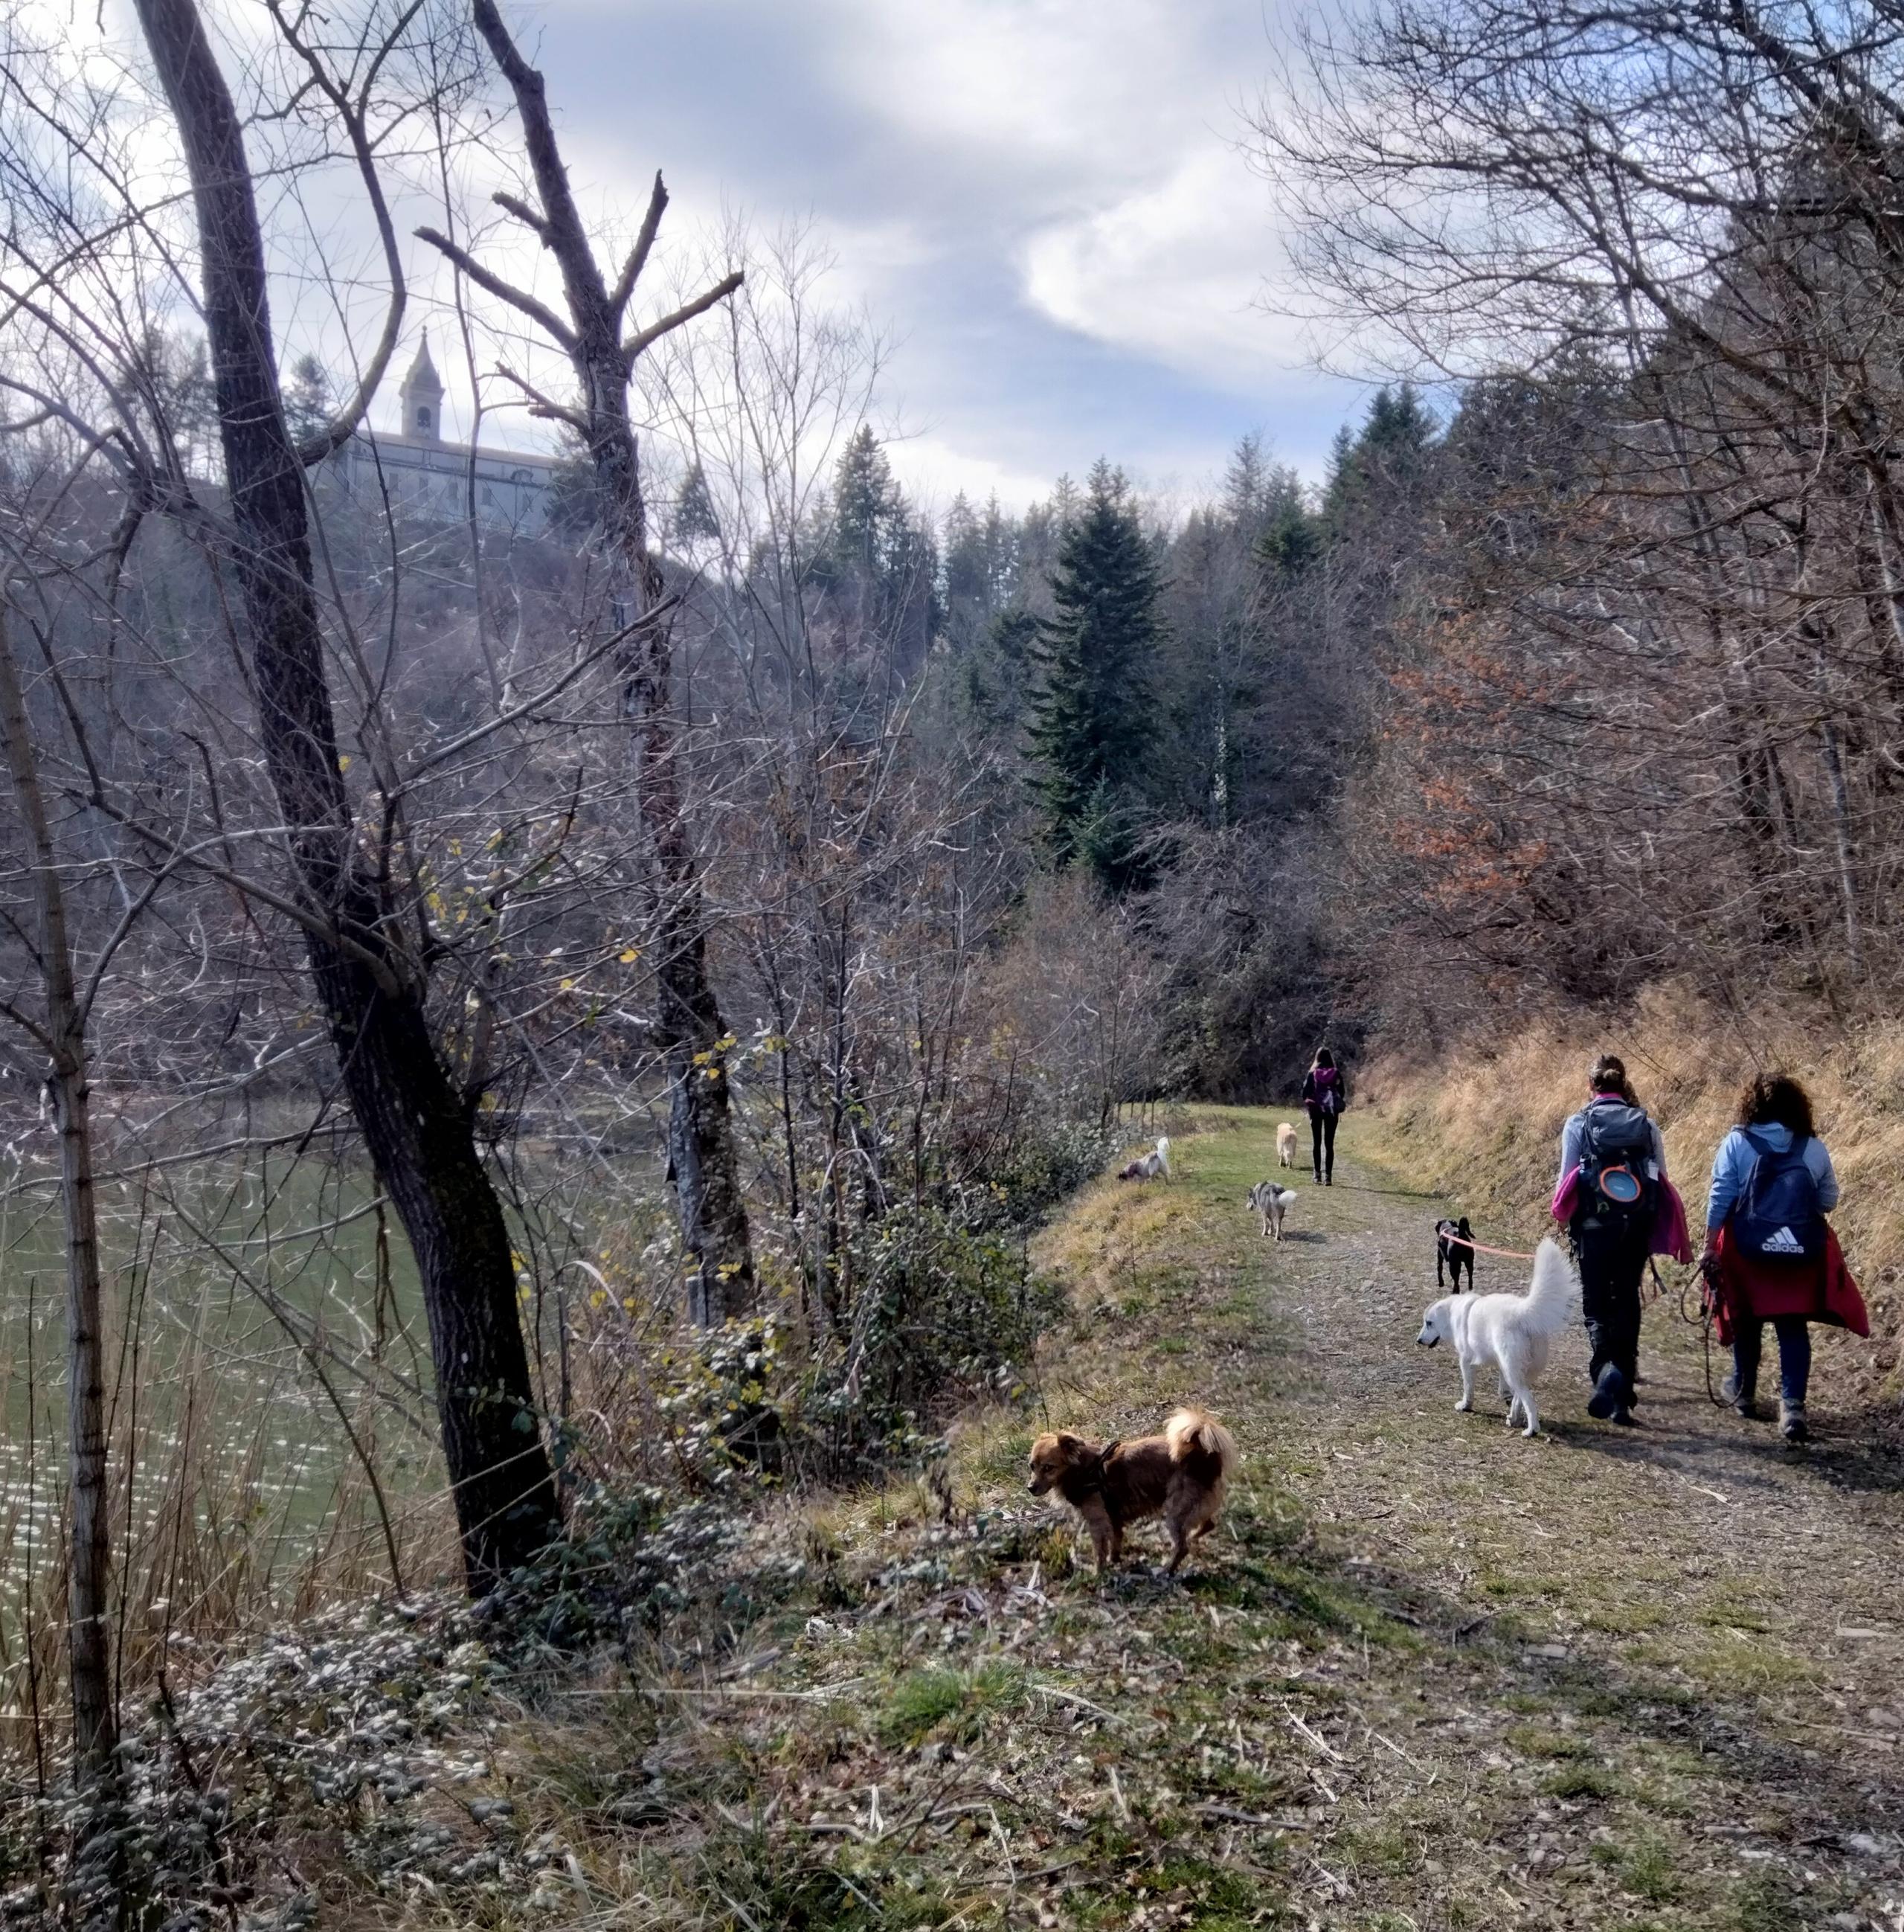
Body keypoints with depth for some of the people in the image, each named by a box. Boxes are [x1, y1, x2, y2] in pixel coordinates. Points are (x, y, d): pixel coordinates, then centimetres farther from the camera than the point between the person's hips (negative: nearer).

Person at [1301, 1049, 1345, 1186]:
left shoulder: (1312, 1073, -3)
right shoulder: (1336, 1073, -1)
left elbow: (1305, 1092, -4)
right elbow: (1342, 1092, 1)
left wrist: (1308, 1103, 12)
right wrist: (1339, 1106, 14)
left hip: (1316, 1109, 0)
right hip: (1332, 1110, 0)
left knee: (1317, 1143, 9)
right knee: (1329, 1144, 2)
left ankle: (1318, 1174, 7)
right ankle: (1328, 1176, -4)